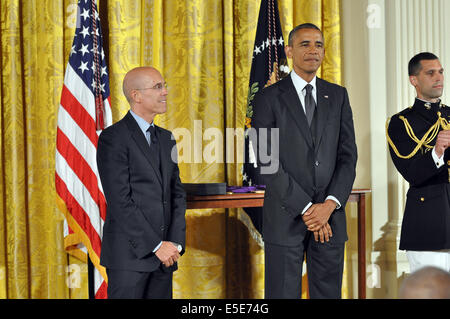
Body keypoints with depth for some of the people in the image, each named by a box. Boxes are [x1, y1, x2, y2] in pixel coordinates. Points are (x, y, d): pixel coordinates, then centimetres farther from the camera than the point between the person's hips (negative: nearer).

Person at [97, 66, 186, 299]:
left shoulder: (166, 138, 15)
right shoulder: (113, 138, -8)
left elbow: (177, 194, 15)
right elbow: (120, 201, -14)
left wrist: (175, 243, 0)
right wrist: (156, 245, -14)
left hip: (164, 255, 6)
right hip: (129, 254, -6)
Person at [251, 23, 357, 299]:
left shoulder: (338, 96, 12)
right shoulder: (269, 98, 0)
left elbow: (348, 155, 6)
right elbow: (267, 162, -7)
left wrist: (330, 204, -9)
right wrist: (306, 208, -12)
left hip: (330, 216, 3)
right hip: (285, 219, -3)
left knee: (329, 292, 7)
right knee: (283, 293, -1)